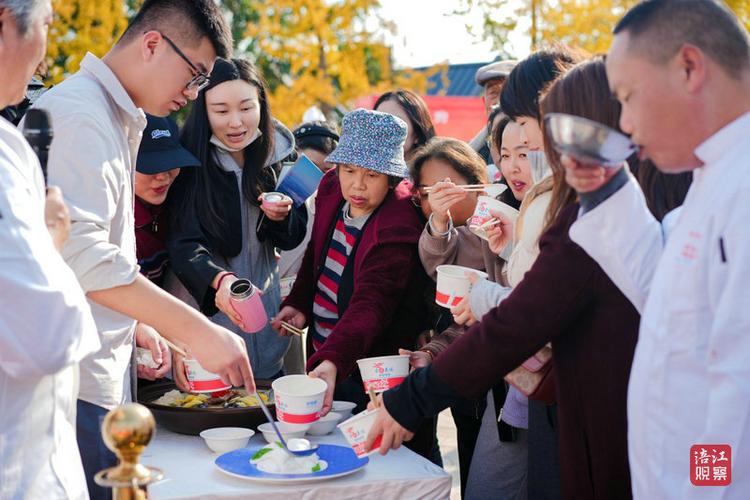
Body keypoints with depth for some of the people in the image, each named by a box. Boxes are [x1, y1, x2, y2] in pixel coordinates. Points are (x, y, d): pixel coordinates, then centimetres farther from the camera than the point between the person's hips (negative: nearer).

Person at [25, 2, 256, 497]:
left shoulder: (117, 119, 18)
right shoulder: (79, 113, -14)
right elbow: (79, 252, -26)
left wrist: (139, 330, 19)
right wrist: (195, 331, -27)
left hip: (102, 374, 10)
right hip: (70, 383, -10)